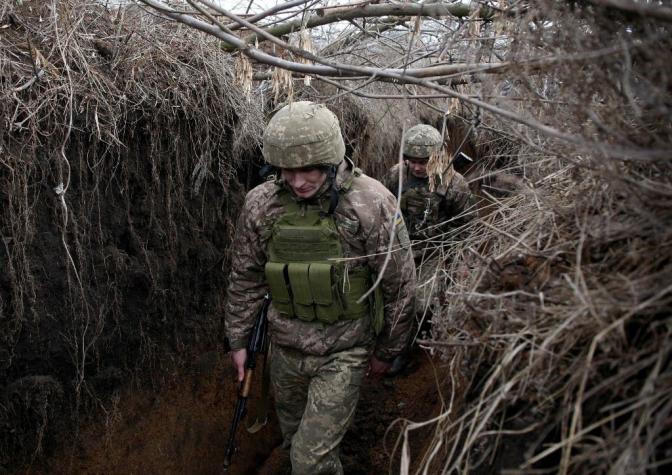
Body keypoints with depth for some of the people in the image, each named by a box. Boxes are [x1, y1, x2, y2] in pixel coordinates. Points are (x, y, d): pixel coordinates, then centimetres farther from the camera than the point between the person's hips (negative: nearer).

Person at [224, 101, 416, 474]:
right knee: (295, 435, 22)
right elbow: (246, 277, 4)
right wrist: (238, 339, 9)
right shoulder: (261, 204, -9)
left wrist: (388, 350, -2)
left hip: (343, 352, -4)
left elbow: (399, 285, -11)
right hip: (286, 346, 4)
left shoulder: (372, 204, -20)